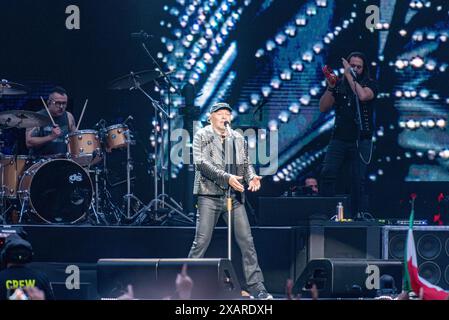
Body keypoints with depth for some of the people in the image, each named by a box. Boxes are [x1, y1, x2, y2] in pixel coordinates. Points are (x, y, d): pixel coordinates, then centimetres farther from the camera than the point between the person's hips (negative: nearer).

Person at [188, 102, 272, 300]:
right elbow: (201, 163, -11)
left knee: (246, 241, -1)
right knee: (201, 241, -6)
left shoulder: (238, 138, 16)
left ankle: (256, 286, 2)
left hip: (234, 196, 4)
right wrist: (226, 178, -20)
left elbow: (245, 163, 17)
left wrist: (252, 176, -6)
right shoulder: (202, 136, 2)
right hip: (209, 196, -4)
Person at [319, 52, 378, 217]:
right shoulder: (339, 85, 11)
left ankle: (360, 215, -2)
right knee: (327, 173, -11)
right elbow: (323, 107, 6)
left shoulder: (370, 84, 3)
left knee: (358, 180, -5)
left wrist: (349, 76, -12)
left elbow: (362, 95, -20)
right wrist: (330, 87, -6)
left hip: (361, 140, -3)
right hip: (339, 138, 3)